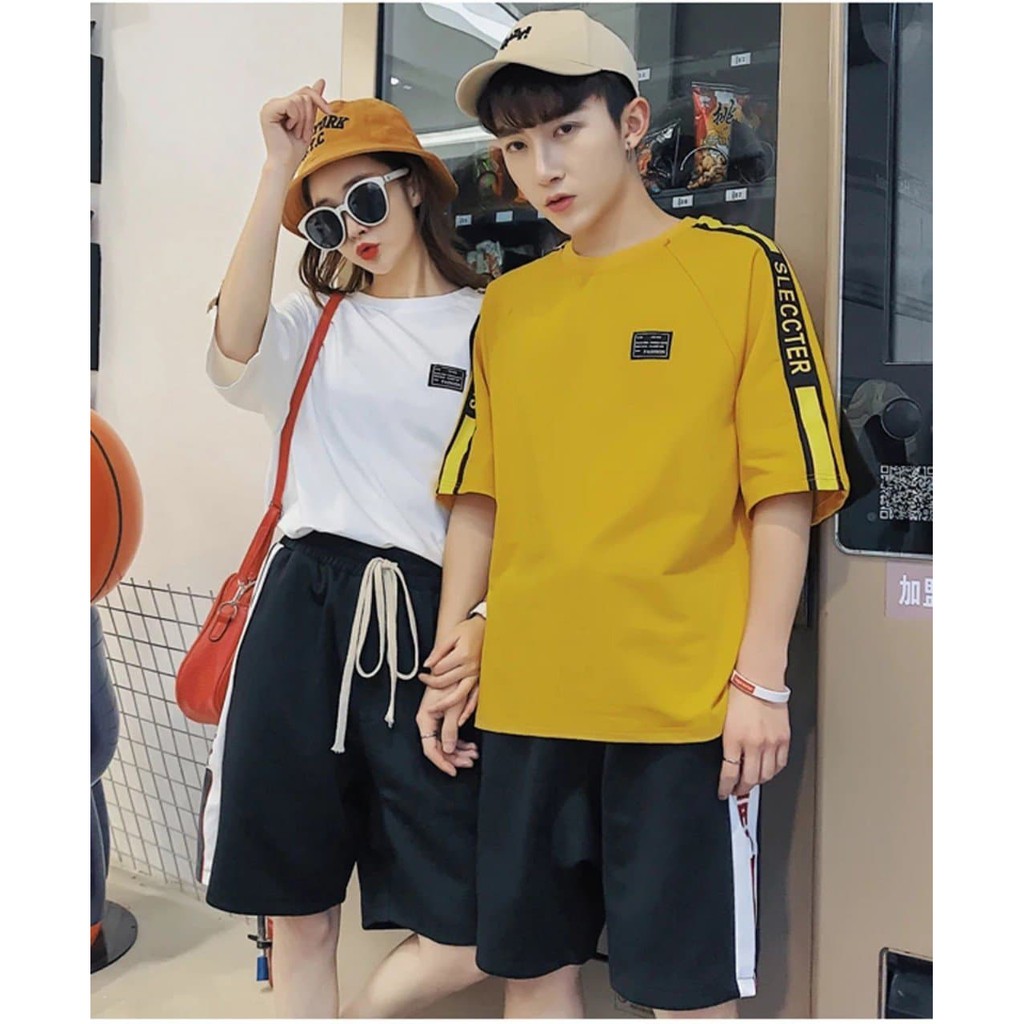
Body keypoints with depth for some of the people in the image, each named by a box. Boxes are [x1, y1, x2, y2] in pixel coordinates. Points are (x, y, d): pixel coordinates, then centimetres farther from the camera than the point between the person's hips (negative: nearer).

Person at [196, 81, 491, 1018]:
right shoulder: (314, 326, 13)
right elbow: (233, 348, -11)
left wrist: (486, 620, -11)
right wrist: (279, 171, -8)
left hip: (430, 623, -1)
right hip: (304, 611, 2)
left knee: (468, 935, -2)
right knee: (297, 901, 11)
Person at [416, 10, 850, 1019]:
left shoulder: (739, 265, -1)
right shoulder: (508, 303, 12)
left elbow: (783, 490, -5)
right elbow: (479, 498, 13)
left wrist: (761, 678, -10)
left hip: (684, 698, -4)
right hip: (525, 697, 5)